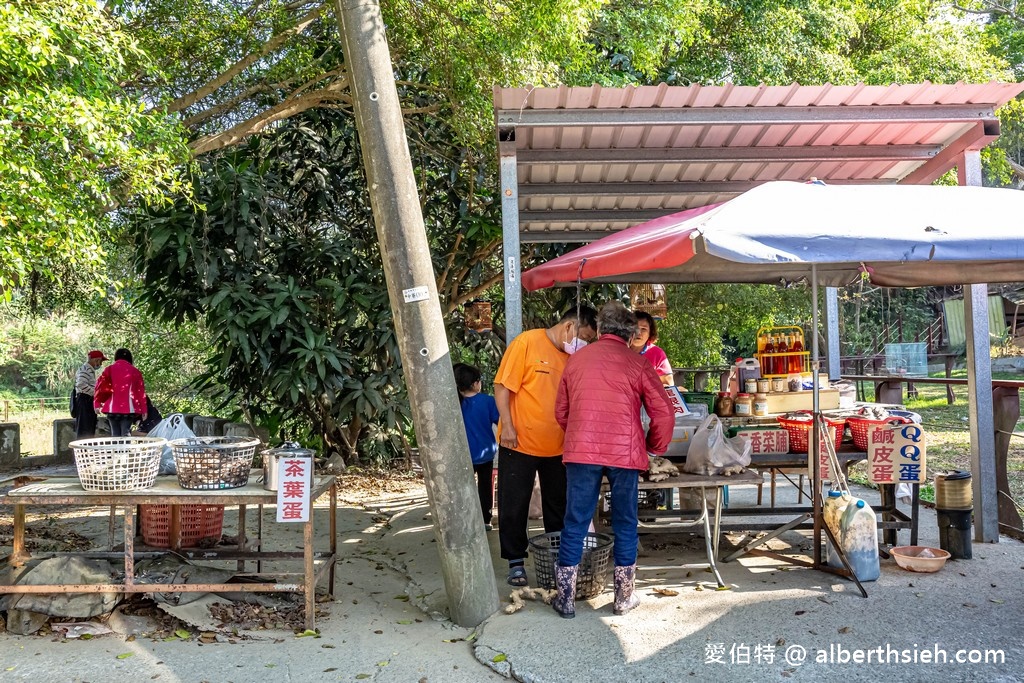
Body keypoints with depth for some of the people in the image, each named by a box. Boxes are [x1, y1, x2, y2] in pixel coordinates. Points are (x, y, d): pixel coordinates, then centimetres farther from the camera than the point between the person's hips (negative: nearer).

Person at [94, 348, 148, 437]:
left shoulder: (110, 369, 5)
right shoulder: (135, 371, 4)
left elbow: (100, 387, 1)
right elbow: (141, 392, 4)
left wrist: (97, 404, 9)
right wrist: (143, 410, 7)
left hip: (112, 408, 1)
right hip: (129, 409, -1)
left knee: (115, 435, 8)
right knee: (126, 434, -2)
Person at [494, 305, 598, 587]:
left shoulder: (573, 357, 5)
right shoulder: (526, 342, -12)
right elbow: (502, 386, -13)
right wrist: (508, 427, -17)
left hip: (557, 446, 6)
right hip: (520, 443, -5)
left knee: (558, 506, 15)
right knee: (514, 506, 6)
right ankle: (516, 561, 20)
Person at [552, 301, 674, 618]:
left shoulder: (576, 359, 9)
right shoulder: (638, 364, 1)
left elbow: (561, 411, 16)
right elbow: (664, 414, -2)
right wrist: (655, 447, 15)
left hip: (580, 452, 1)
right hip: (624, 453, -1)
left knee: (575, 524, 8)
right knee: (625, 525, 13)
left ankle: (566, 598, 16)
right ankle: (624, 597, 23)